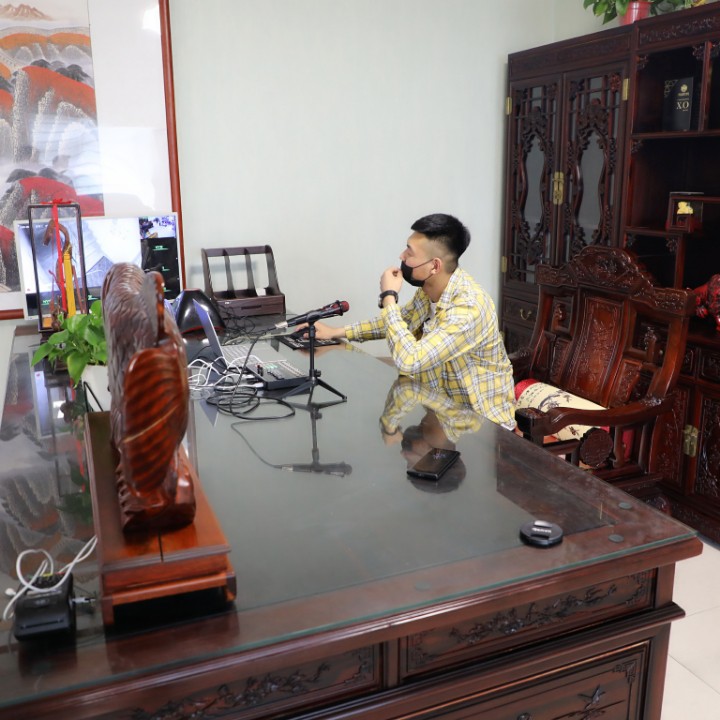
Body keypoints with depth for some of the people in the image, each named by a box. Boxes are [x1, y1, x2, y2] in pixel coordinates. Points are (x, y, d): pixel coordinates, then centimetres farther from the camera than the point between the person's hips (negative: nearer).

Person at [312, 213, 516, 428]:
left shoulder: (469, 307, -32)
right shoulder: (429, 287, -5)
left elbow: (409, 361, -37)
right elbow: (398, 322, 14)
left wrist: (388, 297, -26)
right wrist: (338, 332, 8)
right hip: (443, 404, 7)